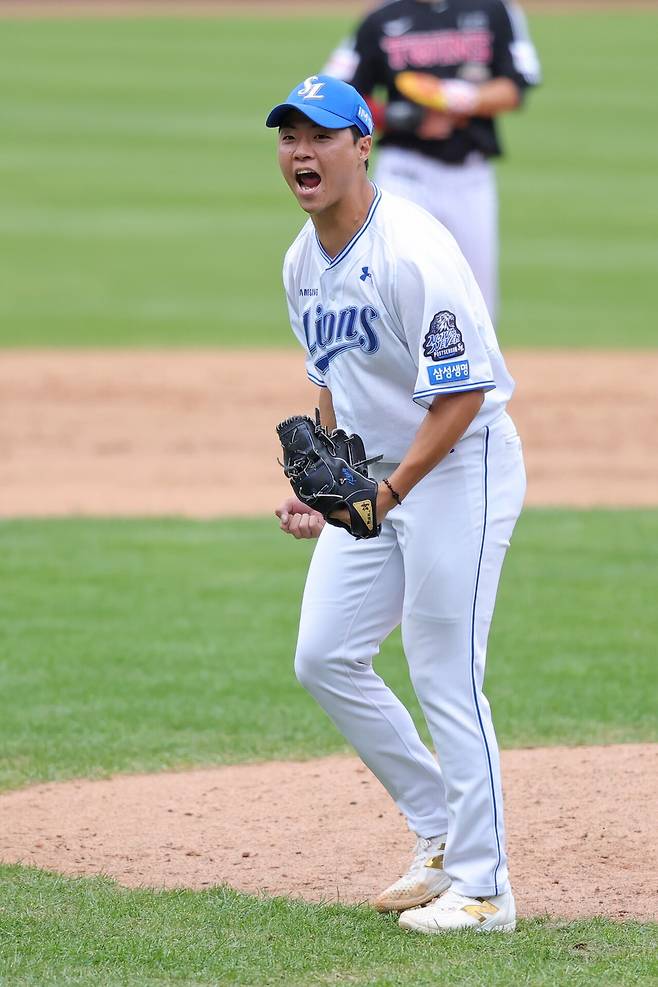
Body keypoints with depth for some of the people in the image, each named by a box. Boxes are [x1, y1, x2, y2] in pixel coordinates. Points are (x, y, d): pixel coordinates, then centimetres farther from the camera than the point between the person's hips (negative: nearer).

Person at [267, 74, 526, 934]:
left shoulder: (411, 252, -22)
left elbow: (462, 394, -22)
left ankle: (482, 889, 0)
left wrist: (392, 489, -30)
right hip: (374, 476, 9)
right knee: (325, 656, 8)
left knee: (446, 678, -9)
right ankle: (444, 839, 21)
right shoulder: (304, 263, 6)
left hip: (459, 467, -9)